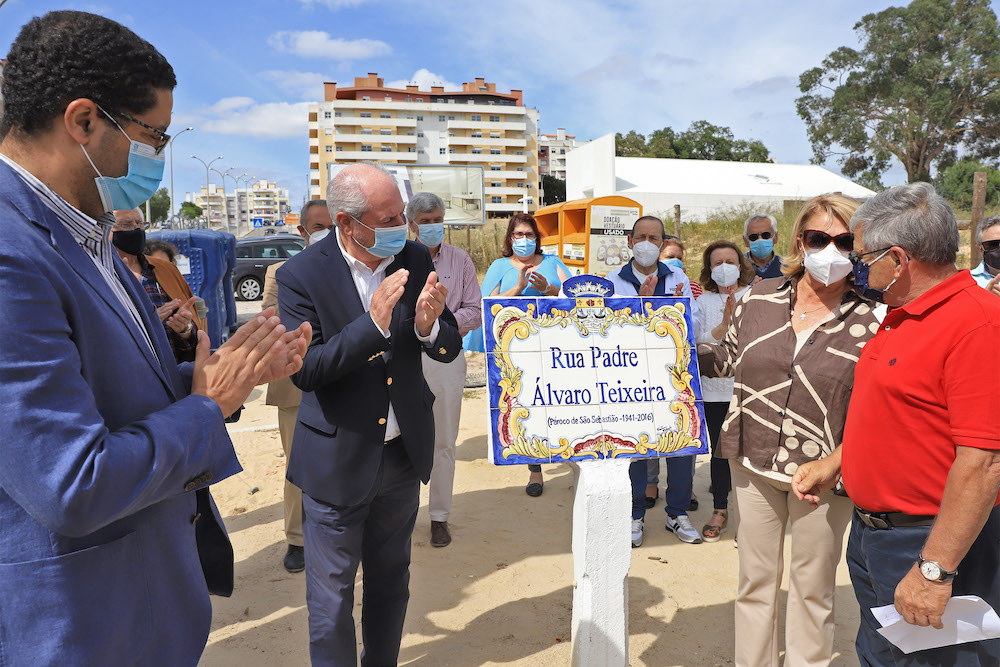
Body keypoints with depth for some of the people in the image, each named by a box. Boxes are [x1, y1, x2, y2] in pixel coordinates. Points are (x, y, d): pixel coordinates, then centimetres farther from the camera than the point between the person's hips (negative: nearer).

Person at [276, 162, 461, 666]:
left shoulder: (413, 259, -4)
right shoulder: (300, 275, -15)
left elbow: (450, 350, -2)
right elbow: (304, 370, -22)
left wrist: (428, 325, -25)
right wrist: (374, 322, -32)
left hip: (404, 451, 4)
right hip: (337, 460, -4)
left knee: (391, 581, 23)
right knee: (331, 596, 11)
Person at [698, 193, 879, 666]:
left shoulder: (867, 322, -9)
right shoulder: (759, 298, -2)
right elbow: (728, 358, 11)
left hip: (822, 471, -2)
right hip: (754, 463, 2)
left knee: (812, 587, 16)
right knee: (756, 580, 16)